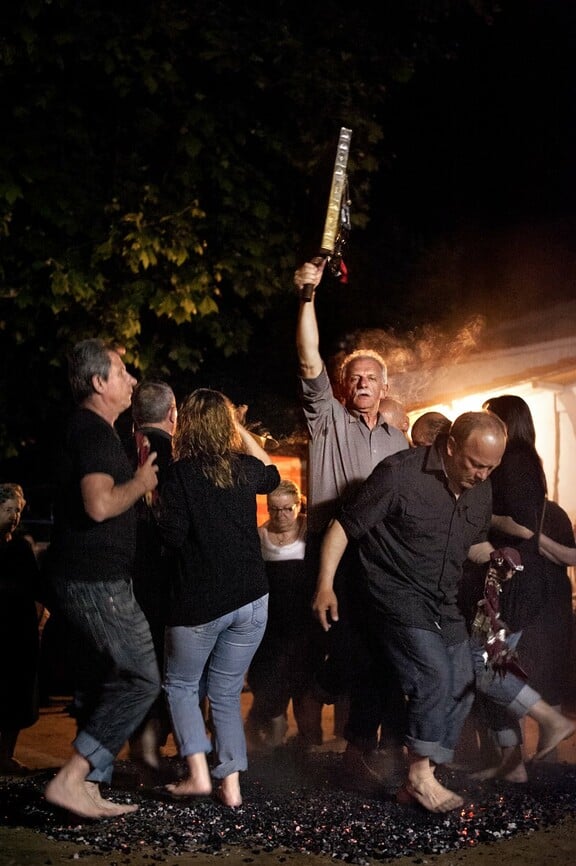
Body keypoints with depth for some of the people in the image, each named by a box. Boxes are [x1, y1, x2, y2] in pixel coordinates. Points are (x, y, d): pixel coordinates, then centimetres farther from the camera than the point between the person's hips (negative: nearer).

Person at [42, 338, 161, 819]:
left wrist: (138, 477, 16)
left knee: (109, 679, 15)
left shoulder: (90, 430, 17)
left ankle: (88, 786, 18)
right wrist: (141, 482, -13)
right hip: (95, 579, -11)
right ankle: (71, 779, -9)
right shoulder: (94, 433, -16)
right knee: (141, 678, -9)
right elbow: (100, 504, -30)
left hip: (90, 577, 11)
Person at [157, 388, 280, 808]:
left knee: (181, 685, 14)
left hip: (199, 600, -4)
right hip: (251, 599, 4)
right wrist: (242, 430, 27)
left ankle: (198, 772, 0)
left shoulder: (182, 472, -9)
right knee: (227, 692, 13)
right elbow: (271, 472, 29)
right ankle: (231, 783, 6)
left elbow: (172, 534, -13)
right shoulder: (244, 469, 6)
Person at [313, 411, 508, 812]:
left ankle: (420, 782, 16)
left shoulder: (481, 491, 3)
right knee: (433, 674, -21)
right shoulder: (400, 474, -19)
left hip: (444, 604, 8)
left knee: (461, 689, 5)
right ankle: (421, 775, -4)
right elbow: (344, 526, -15)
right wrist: (325, 585, -20)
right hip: (397, 596, -8)